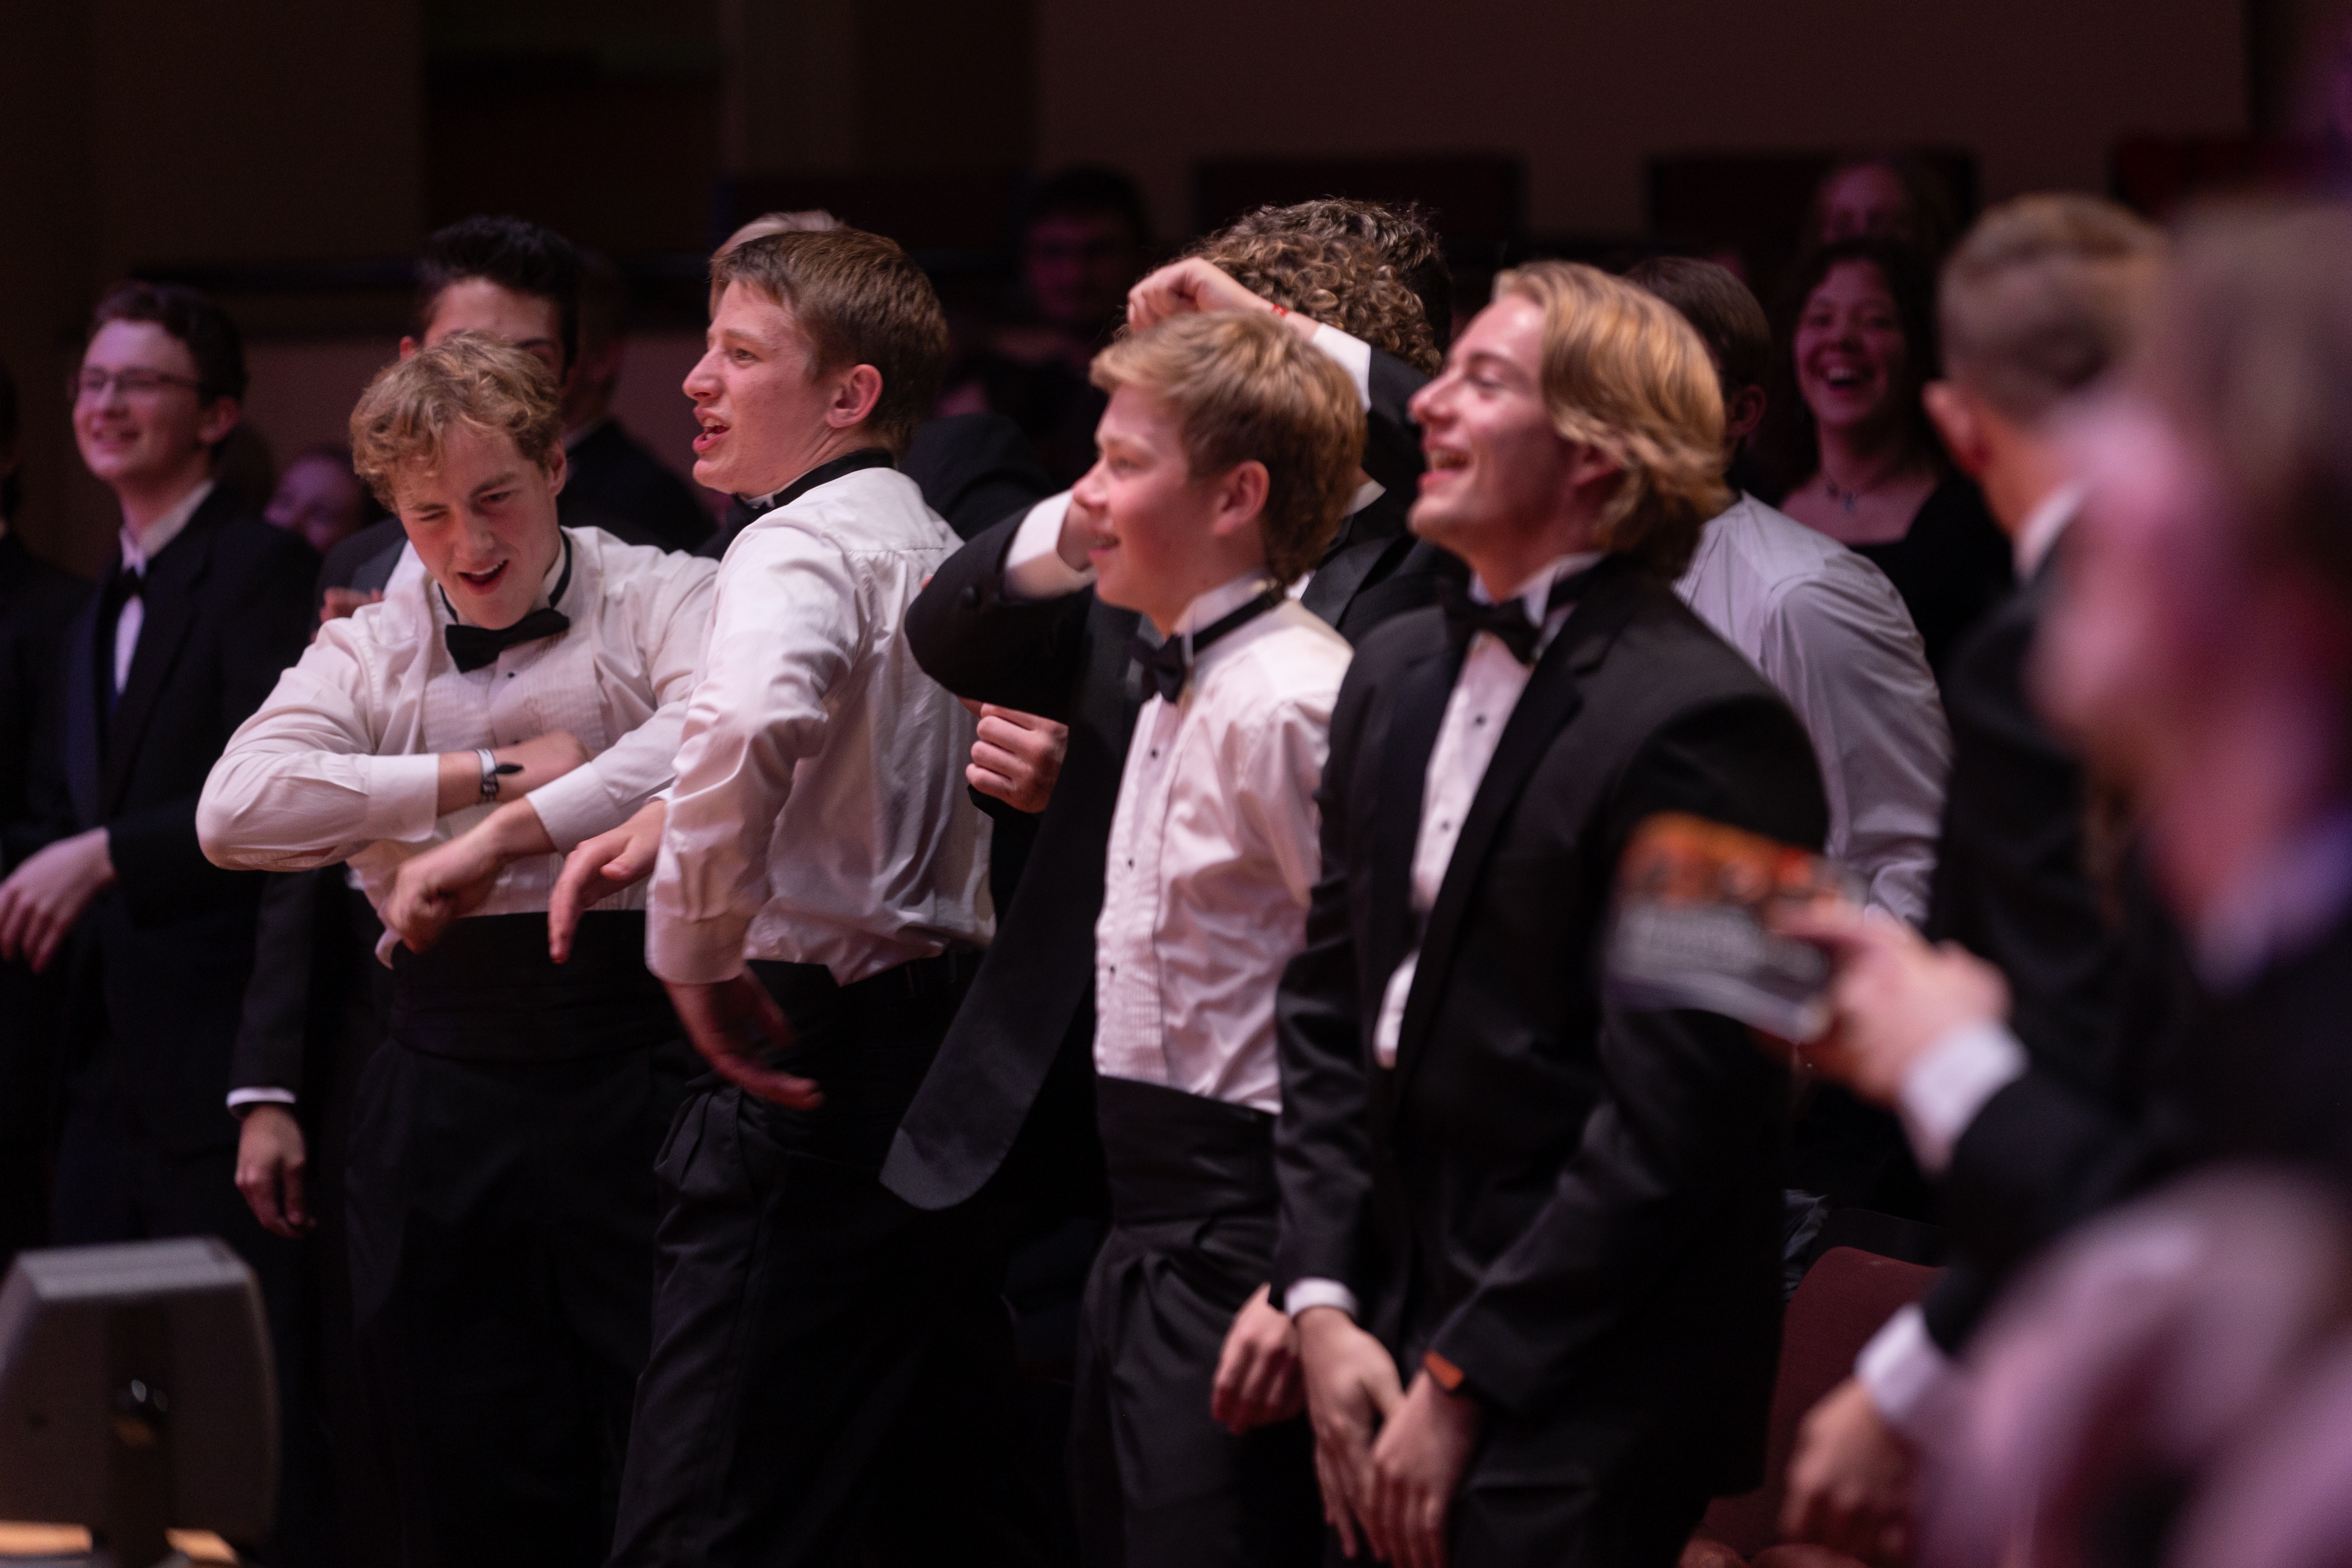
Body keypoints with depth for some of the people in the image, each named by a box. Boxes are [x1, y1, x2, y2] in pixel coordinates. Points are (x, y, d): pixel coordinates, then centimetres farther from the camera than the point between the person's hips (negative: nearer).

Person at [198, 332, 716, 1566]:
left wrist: (504, 835, -24)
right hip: (446, 1084, 4)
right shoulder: (367, 651, 11)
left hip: (638, 1065, -3)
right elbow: (236, 813, -6)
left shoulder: (661, 603, 0)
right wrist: (488, 775, -9)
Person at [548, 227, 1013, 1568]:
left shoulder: (803, 544, -11)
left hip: (813, 1055, -10)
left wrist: (696, 952, -21)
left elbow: (748, 726, -33)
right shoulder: (934, 550, 18)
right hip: (949, 1027, 10)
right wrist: (668, 823, 24)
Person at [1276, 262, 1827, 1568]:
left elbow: (1670, 1125, -17)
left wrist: (1461, 1381, -14)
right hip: (1387, 1357, 7)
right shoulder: (1397, 674, 12)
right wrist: (1322, 1305, 2)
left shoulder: (1703, 724, -14)